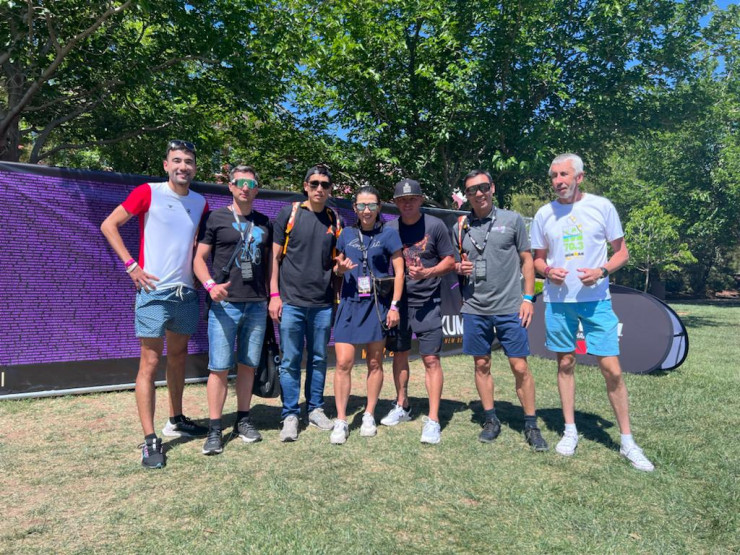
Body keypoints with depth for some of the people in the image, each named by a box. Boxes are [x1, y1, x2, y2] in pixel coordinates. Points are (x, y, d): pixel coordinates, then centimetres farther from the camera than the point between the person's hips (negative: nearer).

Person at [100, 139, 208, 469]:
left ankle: (175, 421, 32)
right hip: (154, 291, -5)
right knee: (150, 362, -3)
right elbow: (109, 225, -4)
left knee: (178, 357, 16)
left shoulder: (200, 203, 8)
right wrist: (132, 266, -11)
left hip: (186, 292, 6)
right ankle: (150, 440, 3)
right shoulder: (148, 192, -5)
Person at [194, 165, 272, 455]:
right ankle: (214, 430, 7)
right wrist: (210, 284, -18)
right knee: (219, 368, -3)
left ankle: (243, 420, 24)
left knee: (248, 365, 11)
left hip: (257, 305, 4)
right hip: (225, 304, -3)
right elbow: (199, 258, -1)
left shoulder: (264, 223, 13)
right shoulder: (217, 218, 2)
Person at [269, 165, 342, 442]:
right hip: (291, 301, -3)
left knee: (319, 359, 12)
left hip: (323, 303, 3)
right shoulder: (289, 213, 1)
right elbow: (275, 256, 0)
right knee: (290, 361, 2)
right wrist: (274, 294, -6)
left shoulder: (335, 219, 10)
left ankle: (316, 409, 26)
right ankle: (290, 416, 14)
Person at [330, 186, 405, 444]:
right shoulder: (347, 234, 9)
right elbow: (337, 266, 19)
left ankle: (369, 416, 23)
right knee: (343, 362, -4)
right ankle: (341, 421, 6)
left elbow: (399, 271, -2)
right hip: (350, 302, 2)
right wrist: (340, 268, -6)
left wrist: (394, 306, -7)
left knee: (375, 363, 8)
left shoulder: (388, 234, 0)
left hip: (377, 304, -2)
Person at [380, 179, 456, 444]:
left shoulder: (435, 225, -5)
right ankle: (402, 407, 32)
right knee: (399, 354, 14)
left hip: (427, 302, -4)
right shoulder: (390, 229, 4)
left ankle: (433, 420, 1)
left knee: (431, 359, -6)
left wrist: (427, 272, -19)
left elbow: (450, 261, -1)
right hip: (397, 300, 4)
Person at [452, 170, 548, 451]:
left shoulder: (512, 220, 1)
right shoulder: (460, 227, 8)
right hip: (475, 309, 3)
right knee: (481, 365, 10)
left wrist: (528, 297, -4)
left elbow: (527, 260, 4)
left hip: (509, 307, -2)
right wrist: (459, 268, -5)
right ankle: (490, 420, 25)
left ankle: (531, 425, 16)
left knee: (520, 367, 0)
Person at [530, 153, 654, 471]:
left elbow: (622, 252, 3)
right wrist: (548, 271, -10)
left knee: (611, 368, -3)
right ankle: (570, 430, 25)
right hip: (558, 300, 2)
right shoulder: (544, 214, 4)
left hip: (596, 299, -2)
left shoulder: (602, 207, -1)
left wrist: (602, 271, -16)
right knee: (565, 363, 10)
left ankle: (627, 442, 12)